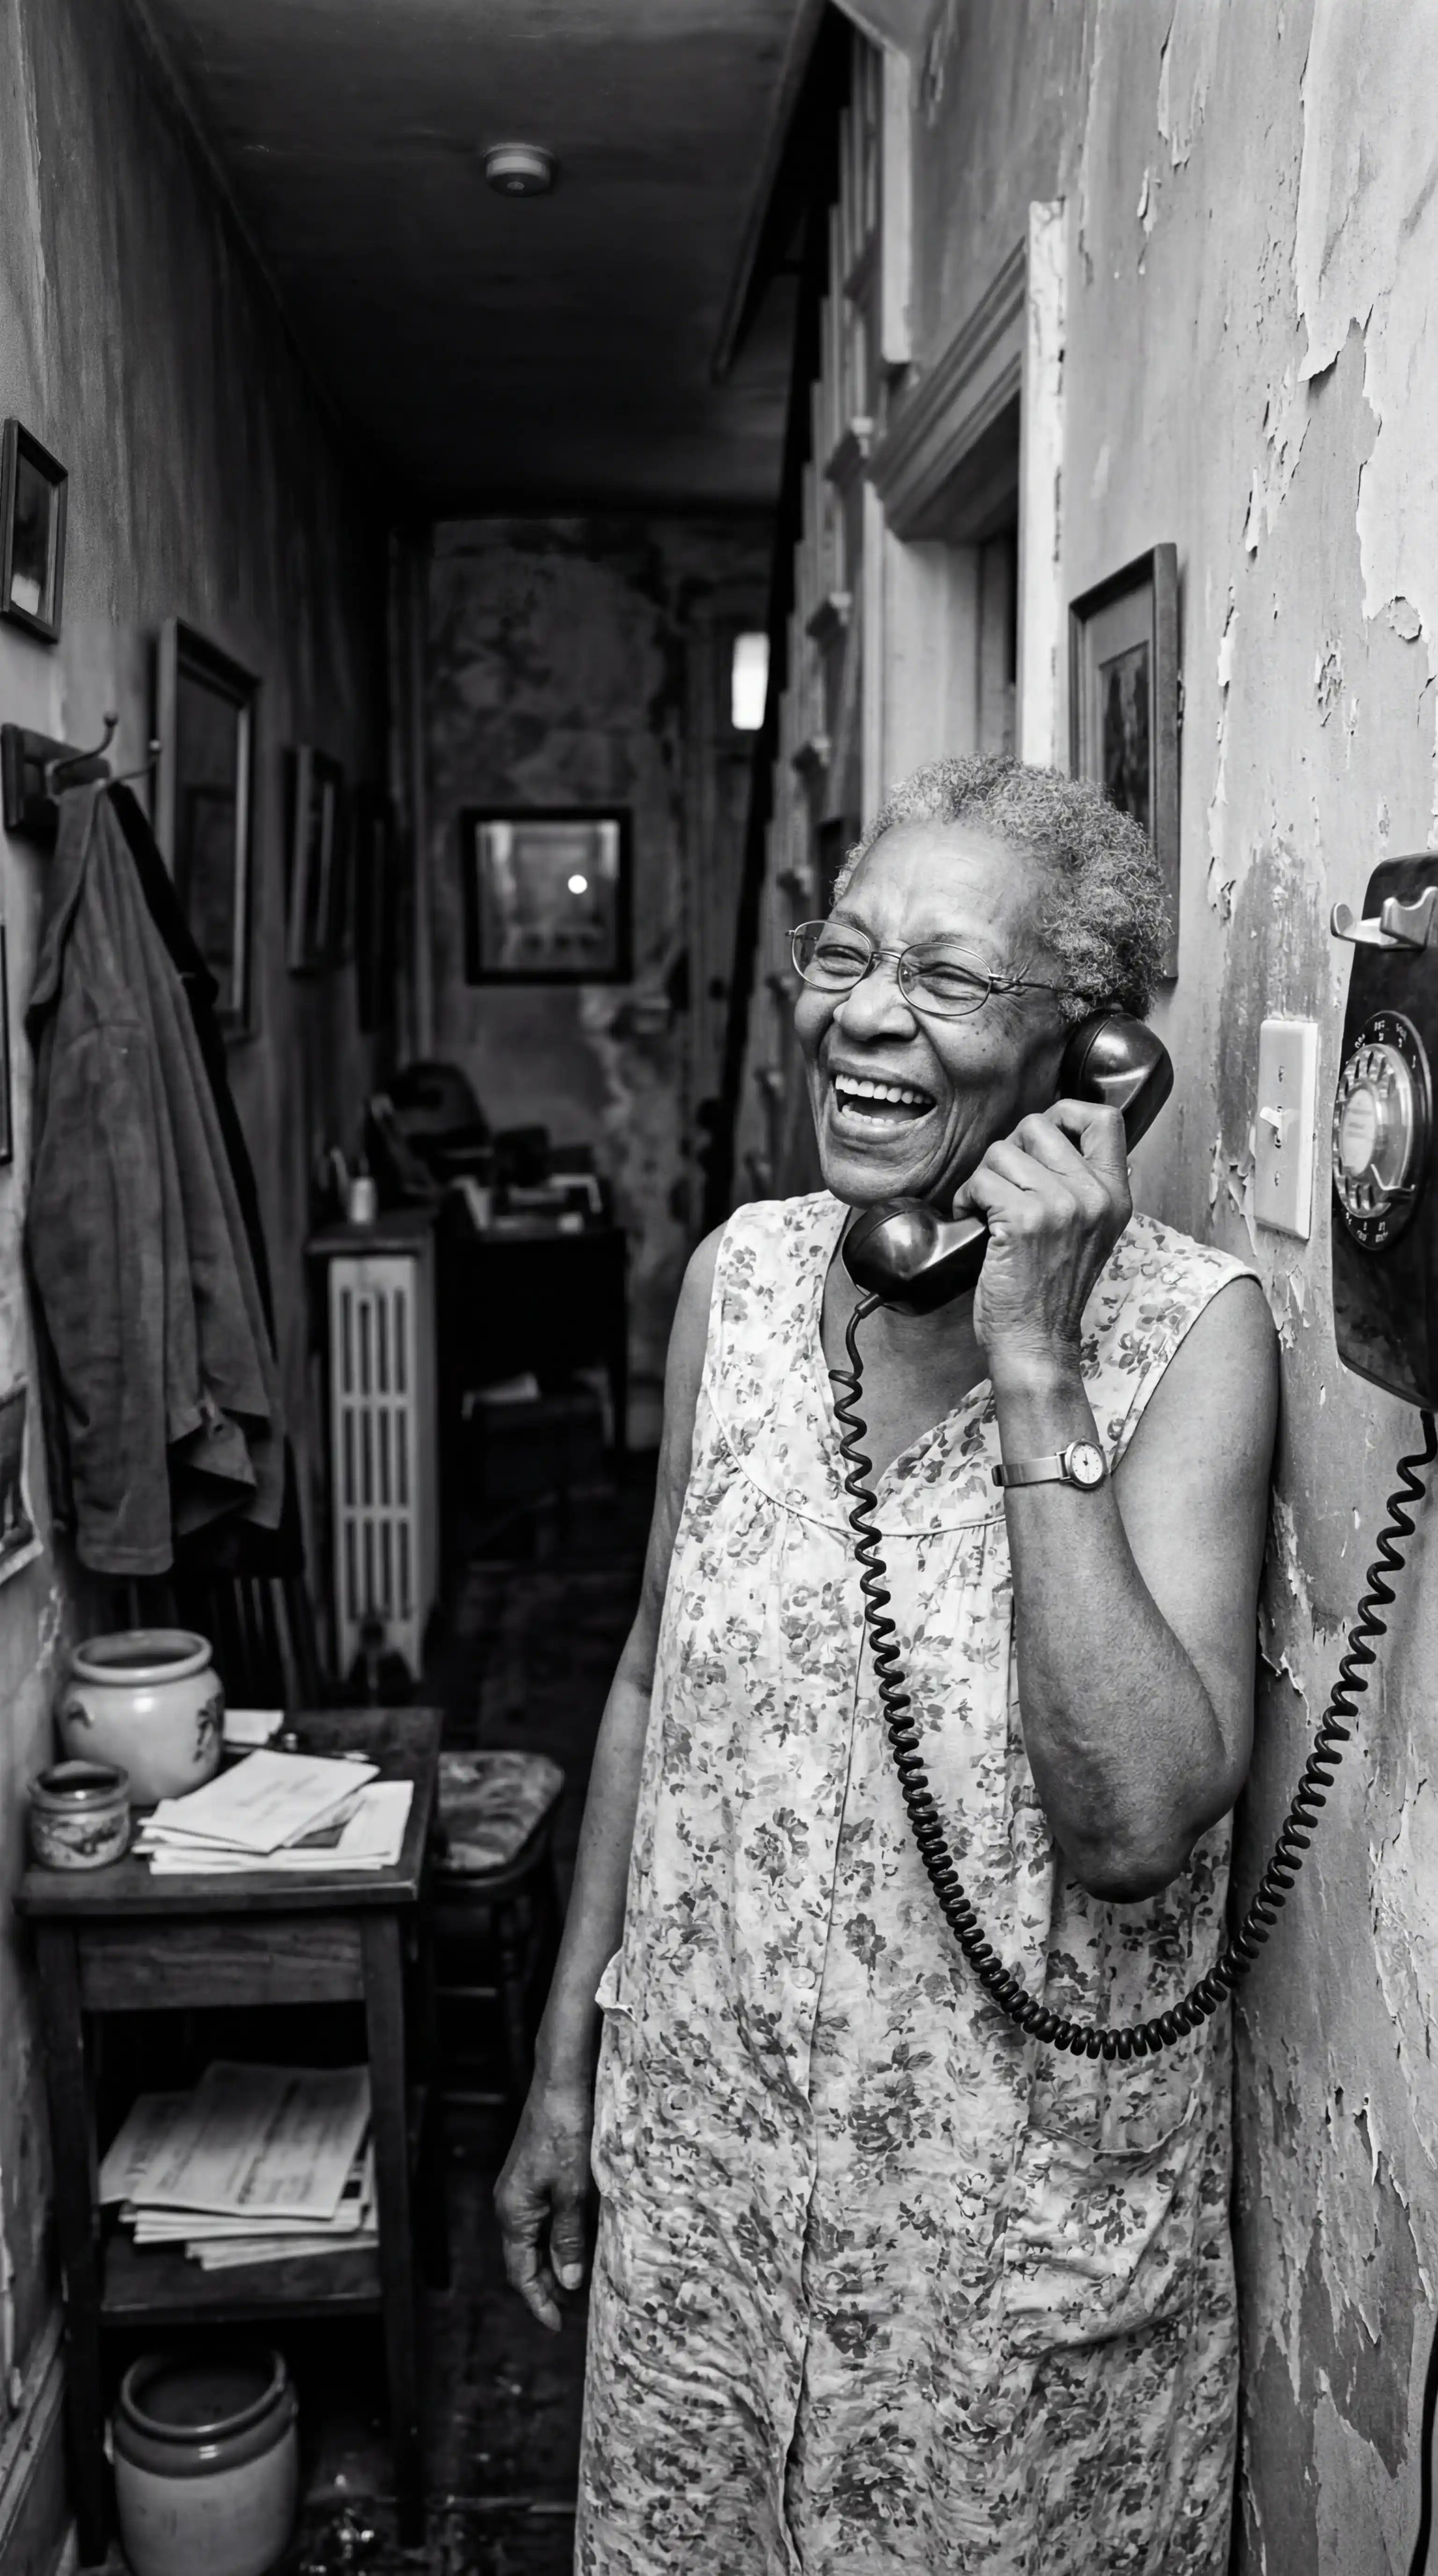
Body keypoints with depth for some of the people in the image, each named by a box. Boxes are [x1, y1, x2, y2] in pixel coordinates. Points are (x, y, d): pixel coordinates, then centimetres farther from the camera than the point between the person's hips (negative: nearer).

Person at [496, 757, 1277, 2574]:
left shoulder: (1186, 1325, -17)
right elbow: (653, 1683, 5)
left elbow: (1135, 1825, -26)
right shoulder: (742, 1273, -5)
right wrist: (567, 2060, 9)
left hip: (1025, 2223, -3)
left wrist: (1032, 1371, -28)